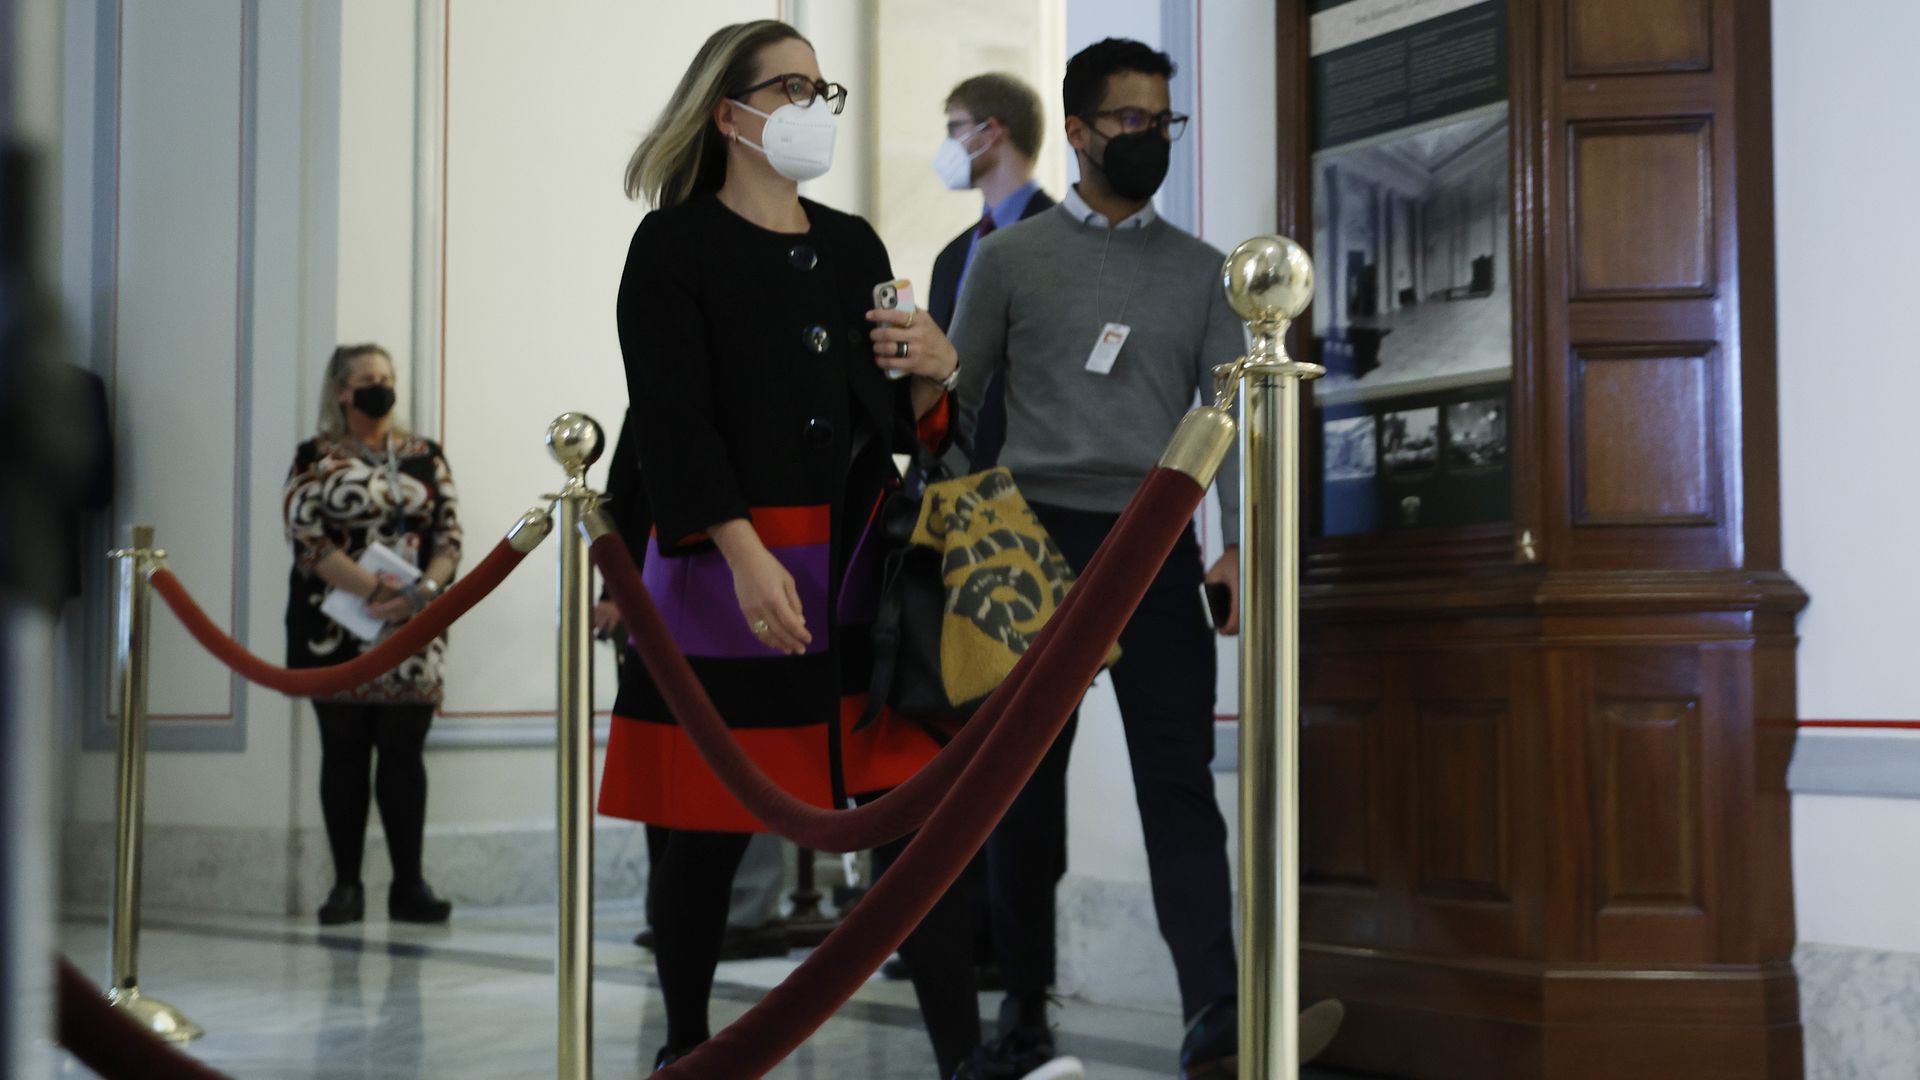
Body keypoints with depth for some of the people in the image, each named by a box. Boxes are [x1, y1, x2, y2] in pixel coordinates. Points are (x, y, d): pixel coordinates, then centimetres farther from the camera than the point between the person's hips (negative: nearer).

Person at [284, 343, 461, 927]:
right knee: (344, 753, 2)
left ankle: (409, 885, 5)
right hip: (337, 629, -2)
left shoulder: (426, 456, 12)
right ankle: (346, 885, 7)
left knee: (403, 752, 1)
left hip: (412, 627, 2)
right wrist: (372, 589, -18)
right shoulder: (315, 457, 3)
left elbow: (449, 534, 6)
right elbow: (306, 536, -8)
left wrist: (422, 591, -12)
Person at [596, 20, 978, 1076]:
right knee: (710, 826, 3)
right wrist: (747, 557, -21)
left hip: (856, 561, 5)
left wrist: (932, 375, -3)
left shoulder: (853, 246, 15)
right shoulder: (673, 245, -1)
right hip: (725, 562, -4)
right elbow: (672, 421, -11)